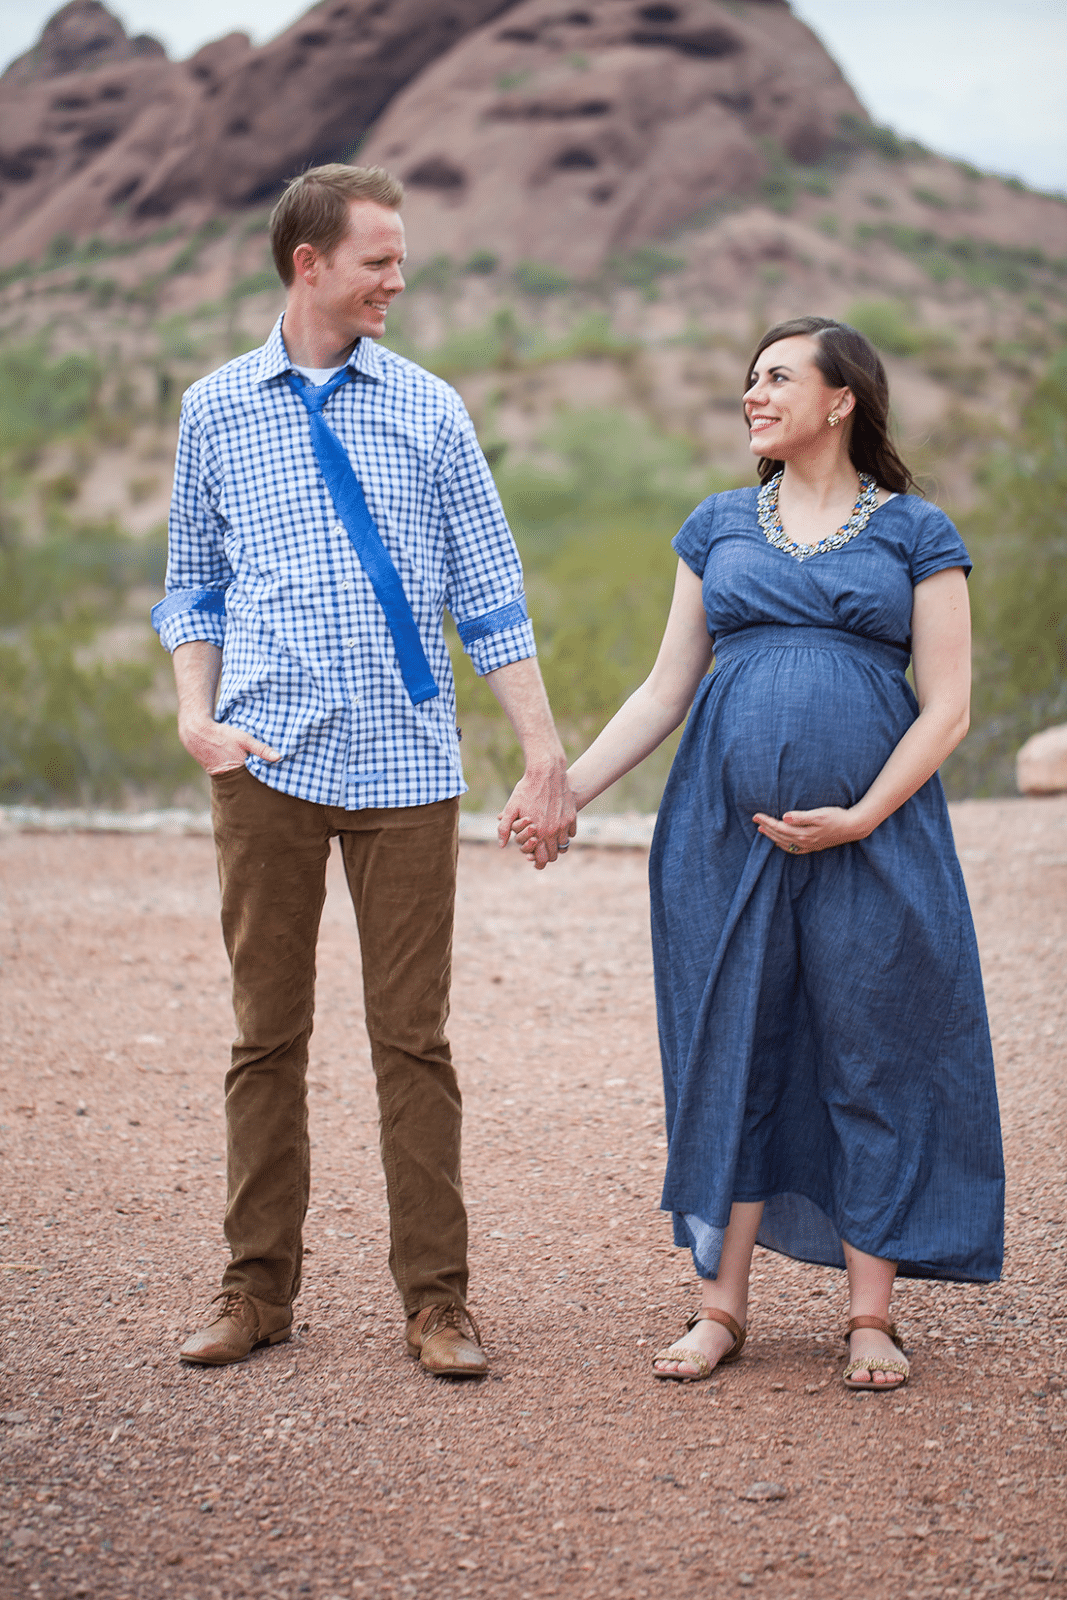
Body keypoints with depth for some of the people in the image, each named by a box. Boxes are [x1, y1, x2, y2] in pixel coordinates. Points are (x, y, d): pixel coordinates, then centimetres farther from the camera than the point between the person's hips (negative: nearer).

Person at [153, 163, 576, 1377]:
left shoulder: (428, 410, 7)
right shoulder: (215, 411, 8)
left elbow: (489, 598, 7)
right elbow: (194, 590, 15)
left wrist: (545, 756, 3)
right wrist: (196, 716, -2)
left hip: (406, 763, 0)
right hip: (267, 762, 1)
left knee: (413, 1037, 1)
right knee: (267, 1030, 6)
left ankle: (436, 1300, 8)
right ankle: (258, 1288, 16)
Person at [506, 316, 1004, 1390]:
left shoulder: (914, 534, 4)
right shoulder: (719, 527, 13)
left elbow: (946, 707, -1)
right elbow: (666, 689, 14)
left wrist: (862, 817, -13)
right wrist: (568, 789, 4)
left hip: (873, 841, -2)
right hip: (727, 835, 3)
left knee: (872, 1061, 1)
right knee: (730, 1056, 5)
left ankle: (871, 1318, 11)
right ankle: (722, 1305, 15)